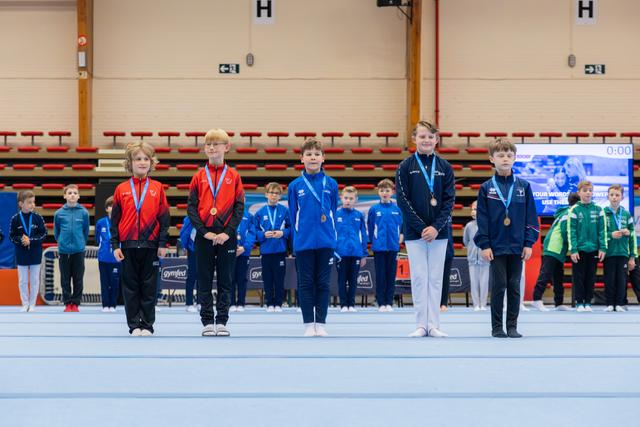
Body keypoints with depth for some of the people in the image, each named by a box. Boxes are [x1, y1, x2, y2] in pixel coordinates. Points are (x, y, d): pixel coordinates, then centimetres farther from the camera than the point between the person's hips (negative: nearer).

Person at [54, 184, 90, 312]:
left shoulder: (83, 212, -4)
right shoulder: (59, 213, -2)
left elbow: (86, 231, 7)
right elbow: (56, 231, 10)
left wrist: (81, 243, 11)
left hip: (79, 250, 0)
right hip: (64, 251, 0)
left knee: (78, 279, 5)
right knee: (65, 279, 6)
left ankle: (75, 303, 14)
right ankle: (67, 303, 14)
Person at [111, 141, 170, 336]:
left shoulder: (157, 188, 3)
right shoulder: (121, 189, 4)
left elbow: (164, 217, 3)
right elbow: (115, 220, 5)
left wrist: (163, 244, -2)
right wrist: (115, 245, 0)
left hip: (151, 245, 0)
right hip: (128, 246, 1)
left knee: (149, 287, 5)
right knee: (130, 287, 5)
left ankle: (147, 325, 12)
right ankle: (134, 325, 12)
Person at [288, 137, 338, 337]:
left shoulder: (331, 184, 3)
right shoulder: (295, 186, 1)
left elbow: (333, 212, 9)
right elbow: (293, 216, 6)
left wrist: (330, 234, 7)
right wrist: (298, 236, 3)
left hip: (325, 242, 1)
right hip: (303, 243, -1)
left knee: (323, 284, 4)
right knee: (306, 284, 3)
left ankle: (321, 323, 9)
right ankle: (309, 324, 8)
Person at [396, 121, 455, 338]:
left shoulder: (445, 167, 4)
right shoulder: (406, 167, -1)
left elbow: (449, 200, 0)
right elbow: (403, 200, -6)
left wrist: (436, 227, -12)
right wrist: (421, 228, -13)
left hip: (439, 231, 2)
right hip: (414, 231, -2)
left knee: (436, 278, 4)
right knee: (419, 277, 0)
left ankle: (433, 324, 8)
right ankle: (421, 324, 5)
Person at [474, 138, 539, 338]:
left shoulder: (523, 186, 5)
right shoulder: (486, 188, 1)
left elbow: (531, 216, 4)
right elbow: (482, 218, -1)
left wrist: (529, 243, -2)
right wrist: (484, 245, -7)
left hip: (517, 247, 2)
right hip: (496, 247, -2)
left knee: (514, 287, 5)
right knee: (498, 286, 0)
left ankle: (512, 326, 12)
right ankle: (497, 327, 8)